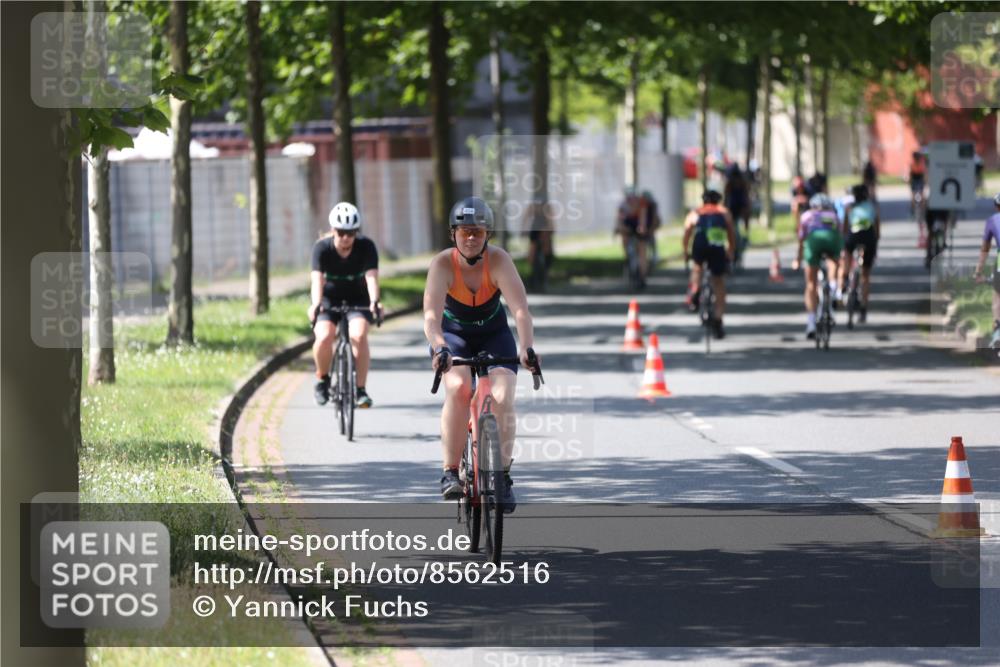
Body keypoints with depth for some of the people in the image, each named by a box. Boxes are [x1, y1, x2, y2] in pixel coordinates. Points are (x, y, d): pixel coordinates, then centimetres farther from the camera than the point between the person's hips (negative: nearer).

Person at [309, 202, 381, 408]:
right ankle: (322, 378, 3)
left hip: (357, 299, 0)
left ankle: (361, 389, -16)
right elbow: (317, 279, -31)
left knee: (359, 336, -26)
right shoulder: (322, 248, -19)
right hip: (329, 298, 0)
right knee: (324, 337, -25)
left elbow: (371, 277, -30)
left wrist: (374, 301, -49)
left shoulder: (366, 247, -18)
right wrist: (316, 304, -50)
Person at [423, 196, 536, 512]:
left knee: (502, 398, -19)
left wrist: (526, 347, -50)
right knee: (458, 389, -29)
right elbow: (432, 315, -35)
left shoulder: (499, 260, -24)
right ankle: (451, 472, -23)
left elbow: (520, 309, -34)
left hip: (493, 335, 1)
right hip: (454, 335, -1)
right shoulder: (443, 264, -24)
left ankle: (503, 477, -3)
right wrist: (439, 349, -54)